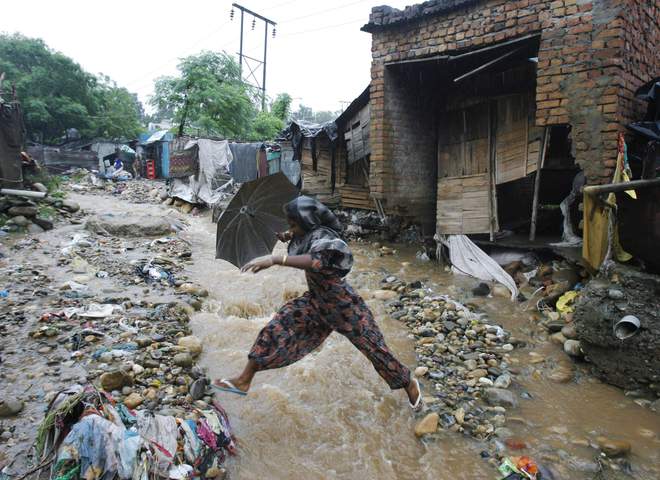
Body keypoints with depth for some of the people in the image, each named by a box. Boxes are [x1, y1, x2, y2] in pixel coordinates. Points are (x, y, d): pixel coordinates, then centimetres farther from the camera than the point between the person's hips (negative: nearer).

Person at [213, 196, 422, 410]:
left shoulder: (322, 236, -27)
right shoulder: (308, 233, -4)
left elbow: (316, 261, -50)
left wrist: (275, 259, -60)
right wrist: (289, 237, 0)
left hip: (343, 304, -8)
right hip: (317, 301, 8)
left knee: (373, 347, 2)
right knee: (281, 325, -5)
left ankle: (409, 384, 28)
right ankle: (244, 380, 1)